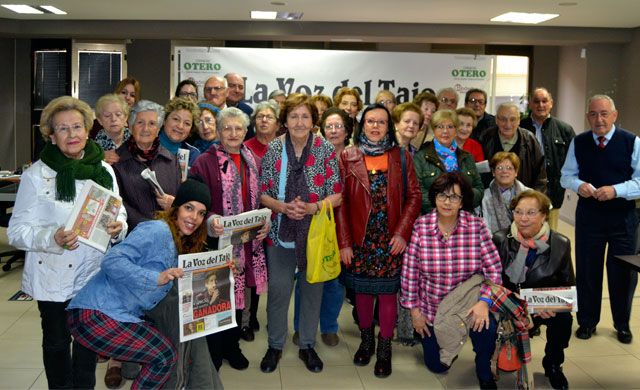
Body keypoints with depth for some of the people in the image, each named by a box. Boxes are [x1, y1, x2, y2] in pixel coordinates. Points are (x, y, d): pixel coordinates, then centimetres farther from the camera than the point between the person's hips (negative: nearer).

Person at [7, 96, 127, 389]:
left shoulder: (104, 170, 1)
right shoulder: (36, 175, -10)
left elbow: (119, 214, 10)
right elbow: (17, 231, -10)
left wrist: (117, 227, -14)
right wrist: (53, 238, -28)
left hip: (94, 273, 3)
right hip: (53, 276, -3)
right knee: (56, 342, 14)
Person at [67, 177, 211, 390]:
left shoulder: (182, 246, 14)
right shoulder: (158, 230, -14)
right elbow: (112, 261, -23)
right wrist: (157, 278, -31)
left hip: (123, 316, 9)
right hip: (96, 315, -9)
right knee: (165, 356, -9)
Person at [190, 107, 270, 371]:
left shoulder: (253, 162, 10)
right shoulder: (205, 162, -7)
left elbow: (260, 200, 13)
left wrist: (265, 224, -3)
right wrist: (210, 220, -28)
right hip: (218, 240, -5)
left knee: (239, 292, 15)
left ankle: (232, 345, 32)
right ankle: (213, 352, 20)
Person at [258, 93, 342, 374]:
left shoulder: (325, 150, -4)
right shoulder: (274, 149, -2)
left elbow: (336, 195, -4)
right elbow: (263, 193, 1)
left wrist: (312, 207, -19)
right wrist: (283, 207, -17)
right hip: (281, 232, 0)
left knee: (312, 290, 12)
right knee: (278, 290, 5)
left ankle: (307, 345, 30)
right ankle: (275, 345, 26)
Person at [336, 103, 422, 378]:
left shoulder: (401, 157, 2)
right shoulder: (347, 157, 0)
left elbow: (414, 197, 0)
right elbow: (341, 201, -2)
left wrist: (402, 233, -11)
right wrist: (344, 242, -7)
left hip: (391, 241, 0)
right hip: (359, 240, 1)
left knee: (387, 292, 4)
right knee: (362, 290, 12)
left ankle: (384, 349, 18)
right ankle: (366, 341, 31)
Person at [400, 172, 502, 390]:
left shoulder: (476, 226, -12)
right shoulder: (420, 226, -12)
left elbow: (493, 269, -12)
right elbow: (409, 270, -6)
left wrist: (484, 301, -26)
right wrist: (414, 309, -4)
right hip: (431, 308, 1)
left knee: (486, 327, -32)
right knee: (437, 365, 10)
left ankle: (483, 369, 2)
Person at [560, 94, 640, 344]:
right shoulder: (578, 143, 3)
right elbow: (566, 176, 7)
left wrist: (616, 190, -24)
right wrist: (579, 185, -14)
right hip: (588, 216, 2)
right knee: (587, 270, 9)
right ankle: (587, 322, 26)